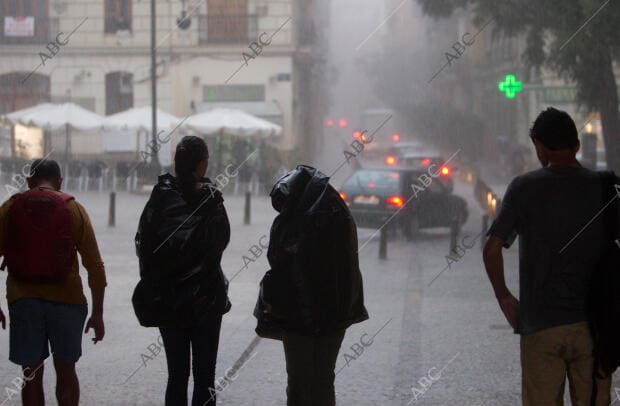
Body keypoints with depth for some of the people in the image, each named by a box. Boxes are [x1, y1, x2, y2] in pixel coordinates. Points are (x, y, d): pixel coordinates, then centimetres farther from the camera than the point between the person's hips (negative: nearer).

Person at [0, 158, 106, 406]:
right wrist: (98, 314, 5)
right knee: (66, 371, 14)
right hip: (66, 300, 0)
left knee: (31, 376, 7)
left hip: (22, 300, 0)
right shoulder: (73, 209, 1)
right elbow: (95, 267, -1)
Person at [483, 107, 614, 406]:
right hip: (592, 323, 1)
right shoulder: (604, 187, 1)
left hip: (541, 324, -1)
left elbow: (492, 249, -6)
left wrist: (503, 296, 8)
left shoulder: (524, 188, -3)